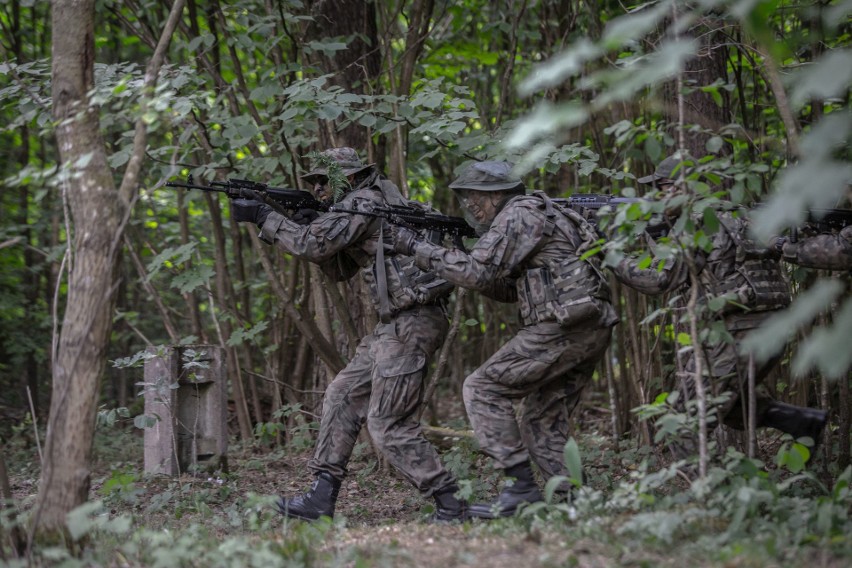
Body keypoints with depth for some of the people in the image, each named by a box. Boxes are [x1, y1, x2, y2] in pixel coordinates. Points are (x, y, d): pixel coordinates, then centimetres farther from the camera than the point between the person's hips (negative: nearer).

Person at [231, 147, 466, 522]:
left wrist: (261, 216, -7)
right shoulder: (369, 204, 21)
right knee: (342, 398, 10)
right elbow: (340, 270, 25)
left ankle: (449, 505, -6)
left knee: (389, 425, -9)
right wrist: (308, 222, 11)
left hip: (412, 323, -11)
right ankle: (322, 498, 11)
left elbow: (312, 245, -16)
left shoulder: (363, 202, -9)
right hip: (397, 323, 11)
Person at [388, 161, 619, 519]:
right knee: (541, 425, 13)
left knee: (482, 389, -5)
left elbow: (476, 273, -14)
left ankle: (522, 487, -9)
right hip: (591, 331, 10)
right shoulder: (538, 214, 26)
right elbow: (510, 289, 28)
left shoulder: (517, 215, -6)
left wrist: (417, 248, -7)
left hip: (563, 326, -10)